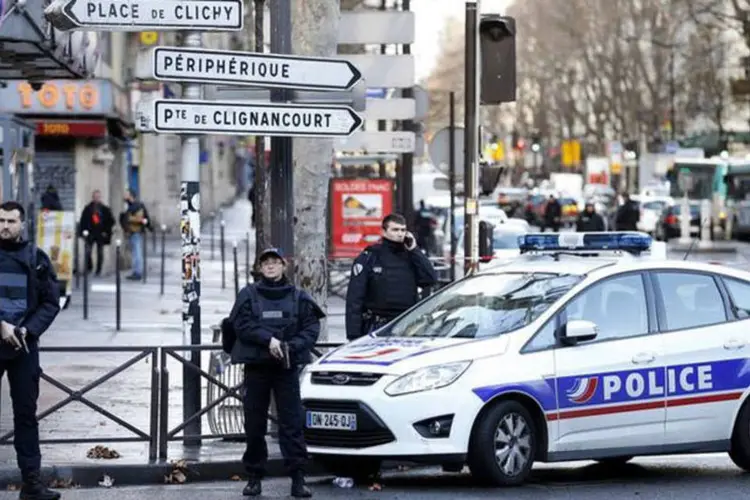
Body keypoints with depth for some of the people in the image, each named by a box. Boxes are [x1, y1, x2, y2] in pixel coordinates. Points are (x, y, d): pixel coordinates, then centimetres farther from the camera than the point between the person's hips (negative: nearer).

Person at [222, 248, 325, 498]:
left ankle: (298, 478, -7)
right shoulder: (249, 295, 6)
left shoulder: (298, 297, 7)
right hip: (256, 366, 1)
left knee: (292, 422, -6)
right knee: (254, 423, 4)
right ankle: (254, 477, 13)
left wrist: (291, 346, -16)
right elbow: (242, 325, -5)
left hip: (287, 366, -1)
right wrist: (268, 340, -18)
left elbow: (311, 328, 1)